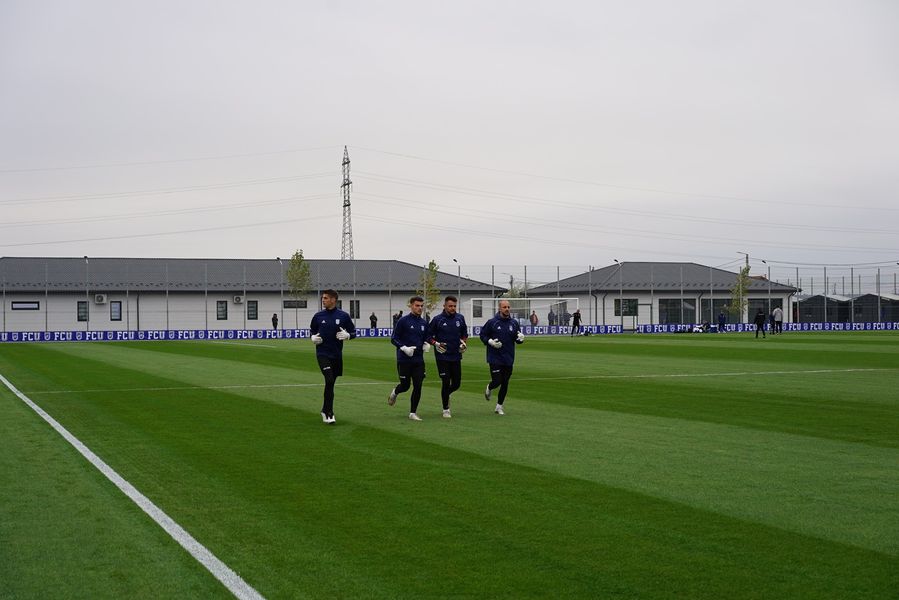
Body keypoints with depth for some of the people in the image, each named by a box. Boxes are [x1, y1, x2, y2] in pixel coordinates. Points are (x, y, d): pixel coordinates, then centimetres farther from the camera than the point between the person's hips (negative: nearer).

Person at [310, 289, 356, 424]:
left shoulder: (343, 316, -2)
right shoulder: (318, 316, 1)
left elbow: (353, 332, 6)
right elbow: (312, 330, 16)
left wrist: (347, 335, -15)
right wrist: (313, 337, -4)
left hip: (337, 355, 2)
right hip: (322, 354, -2)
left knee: (331, 383, 11)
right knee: (329, 381, -17)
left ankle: (325, 410, 30)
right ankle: (329, 414, -11)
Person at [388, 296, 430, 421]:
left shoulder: (424, 323, 9)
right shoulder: (403, 321, -7)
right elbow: (394, 339, -6)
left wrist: (426, 344, -2)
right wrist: (404, 348, -21)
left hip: (419, 360, 4)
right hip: (404, 360, -4)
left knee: (418, 386, -1)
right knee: (405, 385, 4)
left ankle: (413, 413, 9)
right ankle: (394, 393, 39)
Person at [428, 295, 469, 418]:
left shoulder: (460, 318, 5)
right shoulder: (437, 319, -5)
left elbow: (464, 334, 19)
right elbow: (428, 336, 1)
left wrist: (464, 343, 2)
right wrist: (436, 343, -16)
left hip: (456, 356, 4)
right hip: (442, 356, -4)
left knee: (456, 384, 6)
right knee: (446, 383, -5)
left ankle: (446, 394, 39)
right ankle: (446, 409, 8)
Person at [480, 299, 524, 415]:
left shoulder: (514, 323, 5)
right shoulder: (492, 322, -5)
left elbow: (517, 339, 13)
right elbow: (482, 335, 2)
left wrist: (520, 338, -10)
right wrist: (490, 341, -15)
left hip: (509, 359, 4)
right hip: (495, 358, -4)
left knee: (505, 384, 6)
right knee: (497, 381, -9)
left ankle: (499, 406, 19)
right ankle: (489, 389, 27)